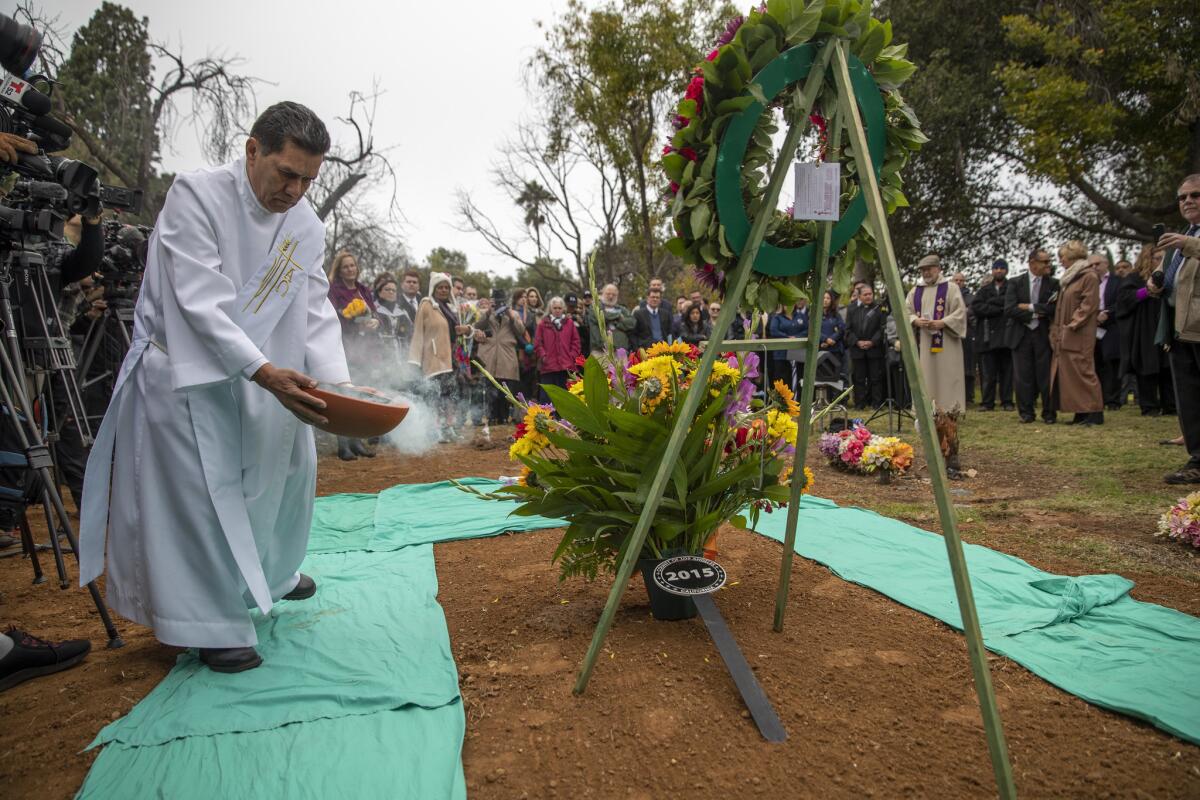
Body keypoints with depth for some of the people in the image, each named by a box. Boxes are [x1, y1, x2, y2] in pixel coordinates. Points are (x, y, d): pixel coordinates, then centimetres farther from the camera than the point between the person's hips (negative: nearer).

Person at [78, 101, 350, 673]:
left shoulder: (307, 226, -3)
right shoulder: (196, 195, -19)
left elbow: (317, 312, -7)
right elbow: (202, 304, -27)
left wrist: (338, 384, -22)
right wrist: (264, 371, -38)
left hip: (268, 376, 7)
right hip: (189, 372, -6)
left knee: (288, 470, 15)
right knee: (203, 493, -6)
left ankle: (271, 573, 40)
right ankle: (215, 624, 9)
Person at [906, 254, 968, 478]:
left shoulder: (950, 288, 1)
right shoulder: (915, 291, 14)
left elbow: (960, 313, -4)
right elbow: (906, 313, 12)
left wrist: (942, 322, -18)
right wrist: (915, 321, -9)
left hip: (945, 346, -4)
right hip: (923, 346, 5)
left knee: (946, 388, -8)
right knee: (928, 389, 3)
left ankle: (950, 449, -8)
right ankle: (935, 442, 10)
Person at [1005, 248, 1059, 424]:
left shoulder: (1053, 284, 4)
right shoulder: (1015, 283, 1)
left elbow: (1054, 309, -9)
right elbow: (1009, 310, -9)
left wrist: (1030, 307, -12)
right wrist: (1035, 314, -10)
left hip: (1043, 335, 1)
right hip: (1021, 335, 0)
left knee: (1046, 375, 1)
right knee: (1023, 376, 3)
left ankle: (1049, 413, 10)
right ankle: (1026, 413, 13)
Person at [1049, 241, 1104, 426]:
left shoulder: (1089, 276, -9)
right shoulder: (1069, 278, 19)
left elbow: (1089, 304, -15)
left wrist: (1072, 325, -17)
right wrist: (1057, 330, 13)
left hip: (1079, 335, -9)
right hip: (1065, 335, 9)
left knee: (1082, 370, -9)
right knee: (1068, 373, 7)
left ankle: (1095, 412, -4)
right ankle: (1081, 413, 10)